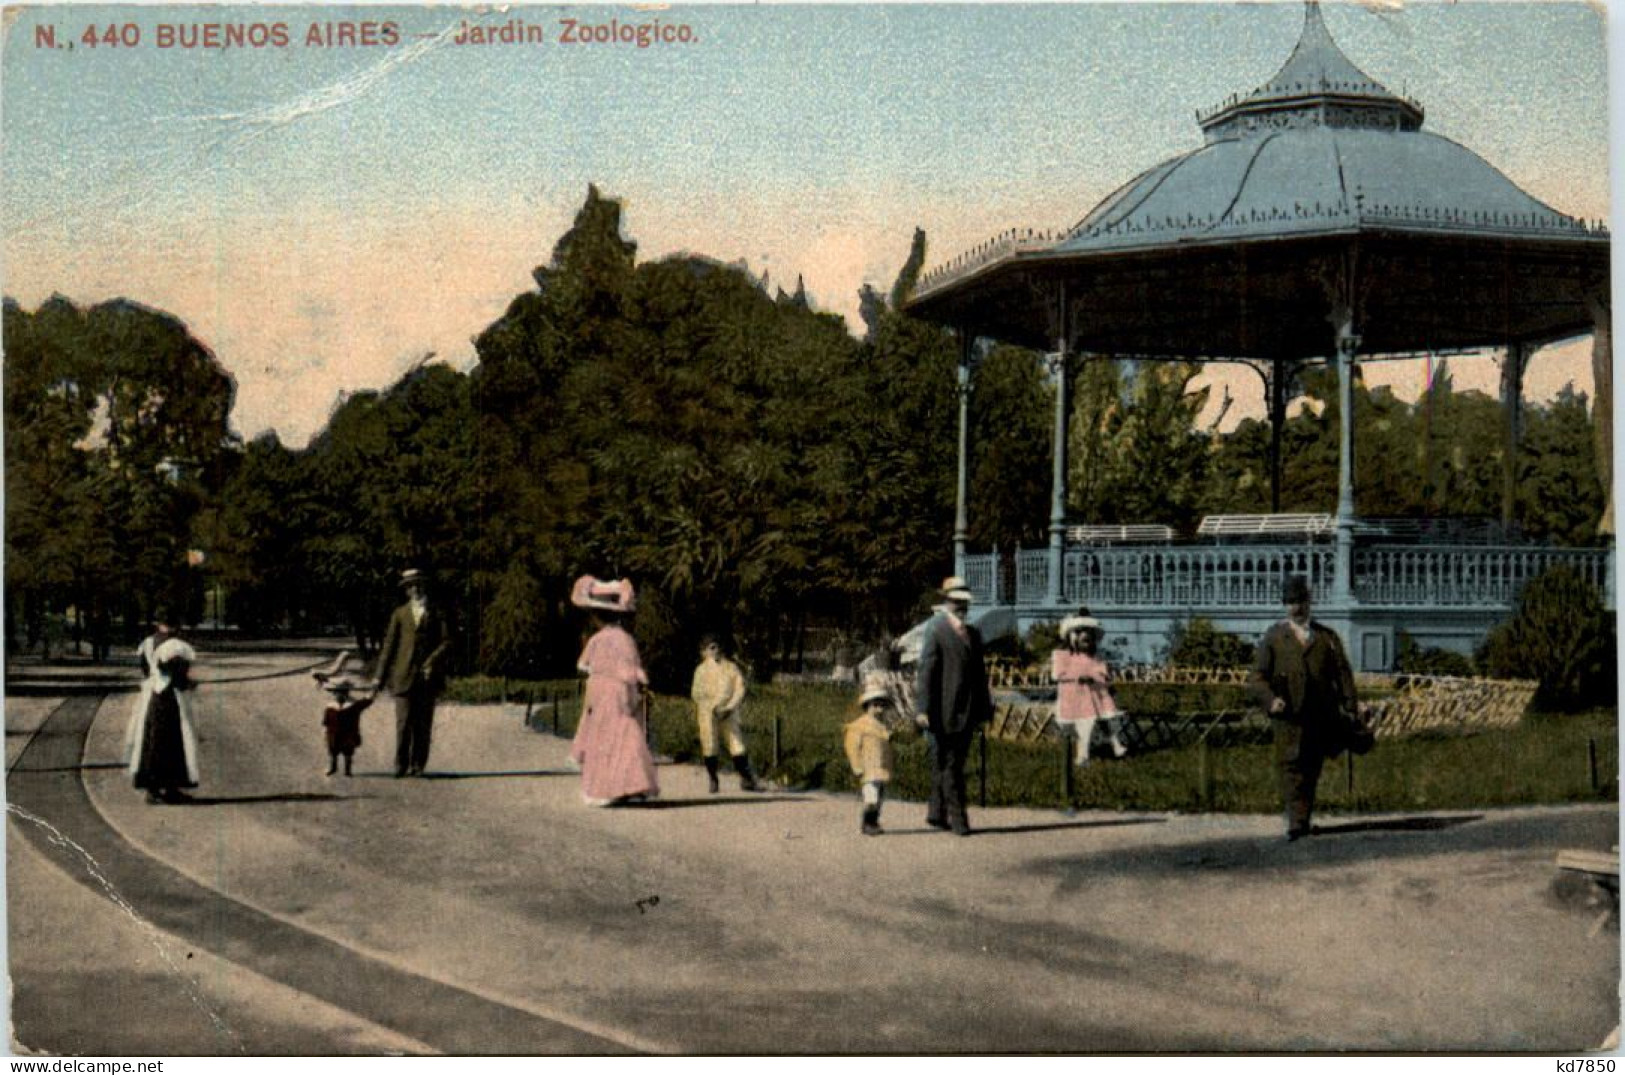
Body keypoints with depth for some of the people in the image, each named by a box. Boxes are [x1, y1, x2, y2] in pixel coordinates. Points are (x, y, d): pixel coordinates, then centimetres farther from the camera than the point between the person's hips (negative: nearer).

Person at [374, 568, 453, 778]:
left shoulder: (436, 615, 10)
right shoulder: (399, 615, 12)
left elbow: (447, 642, 3)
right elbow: (389, 645, 10)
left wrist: (432, 662, -12)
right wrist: (381, 675, 5)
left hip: (427, 676, 0)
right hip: (404, 675, 0)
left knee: (424, 724, 1)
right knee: (404, 722, -8)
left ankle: (418, 765, 7)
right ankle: (401, 765, -4)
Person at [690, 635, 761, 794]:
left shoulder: (731, 667, 7)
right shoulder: (701, 670, 3)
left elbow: (740, 689, 2)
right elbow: (696, 693, -4)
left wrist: (729, 707, -11)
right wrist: (713, 707, -15)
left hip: (728, 711, 1)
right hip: (708, 712, -1)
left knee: (737, 744, -4)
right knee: (709, 746, 0)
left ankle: (746, 779, 1)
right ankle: (712, 780, 13)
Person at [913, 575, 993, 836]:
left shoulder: (973, 634, 16)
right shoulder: (936, 631, -5)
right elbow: (926, 672, -10)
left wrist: (985, 707, 14)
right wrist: (923, 709, -17)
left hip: (967, 712, 7)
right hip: (945, 711, -7)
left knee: (955, 763, 11)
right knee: (949, 765, -2)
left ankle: (937, 814, 20)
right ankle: (957, 817, 0)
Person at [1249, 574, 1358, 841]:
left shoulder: (1327, 637, 16)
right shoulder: (1273, 638, 11)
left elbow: (1343, 673, 12)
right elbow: (1258, 676, 4)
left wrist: (1349, 708, 1)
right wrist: (1270, 699, -15)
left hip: (1321, 717, 2)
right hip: (1288, 715, -2)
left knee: (1311, 770, 5)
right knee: (1291, 769, -11)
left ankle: (1303, 821, 14)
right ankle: (1296, 823, -15)